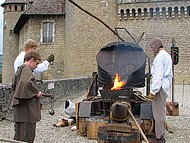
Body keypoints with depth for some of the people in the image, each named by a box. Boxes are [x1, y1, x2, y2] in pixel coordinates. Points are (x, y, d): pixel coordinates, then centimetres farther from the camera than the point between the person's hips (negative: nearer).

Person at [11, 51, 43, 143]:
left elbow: (14, 85, 25)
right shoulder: (26, 69, -13)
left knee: (19, 134, 17)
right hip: (27, 108, -10)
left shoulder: (20, 69, 17)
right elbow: (27, 83, -32)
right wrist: (36, 91, -18)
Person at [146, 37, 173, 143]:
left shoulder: (160, 57, -15)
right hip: (165, 86, 11)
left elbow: (158, 76, -22)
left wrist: (153, 91, -23)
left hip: (160, 87, -11)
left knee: (158, 113, -5)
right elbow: (169, 74, 24)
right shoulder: (167, 55, 18)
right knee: (161, 112, 17)